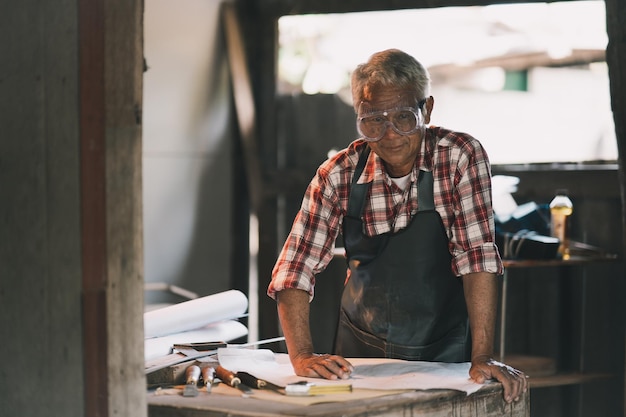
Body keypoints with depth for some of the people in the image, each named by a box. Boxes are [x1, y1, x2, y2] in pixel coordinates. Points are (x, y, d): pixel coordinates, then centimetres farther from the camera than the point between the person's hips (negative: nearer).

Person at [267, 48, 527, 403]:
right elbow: (296, 267, -7)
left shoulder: (461, 157, -12)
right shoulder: (339, 175, -7)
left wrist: (482, 357, -23)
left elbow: (478, 256, -16)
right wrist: (303, 356, -20)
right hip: (361, 353, 2)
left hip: (444, 355, -2)